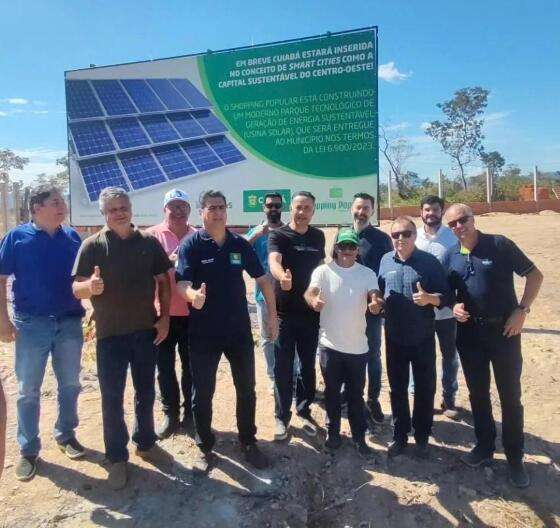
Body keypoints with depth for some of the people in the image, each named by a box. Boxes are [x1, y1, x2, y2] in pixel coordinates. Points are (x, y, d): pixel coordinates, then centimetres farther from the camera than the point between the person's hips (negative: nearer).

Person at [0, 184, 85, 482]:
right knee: (28, 390, 8)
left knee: (70, 385, 13)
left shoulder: (72, 237, 3)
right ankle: (28, 449, 23)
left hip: (70, 323, 3)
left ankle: (66, 435, 32)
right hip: (31, 324, -2)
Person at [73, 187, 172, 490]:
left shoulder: (149, 242, 1)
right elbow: (76, 289, -8)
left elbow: (163, 281, 6)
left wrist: (164, 318, -2)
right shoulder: (93, 245, -5)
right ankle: (117, 457, 22)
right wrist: (90, 286, -32)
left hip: (146, 331, 2)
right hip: (110, 334, -2)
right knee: (112, 398, 6)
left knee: (146, 393, 16)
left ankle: (145, 442, 36)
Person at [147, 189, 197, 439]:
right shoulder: (152, 235, -1)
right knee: (165, 367, 11)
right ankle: (170, 414, 28)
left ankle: (190, 413, 29)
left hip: (192, 314, 1)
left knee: (191, 367, 13)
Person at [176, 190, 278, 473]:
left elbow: (262, 279, 8)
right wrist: (193, 296, -40)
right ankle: (204, 446, 28)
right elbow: (182, 284, -17)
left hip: (239, 329, 3)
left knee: (246, 388, 13)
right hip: (203, 332, -3)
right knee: (203, 392, 9)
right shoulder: (191, 244, -7)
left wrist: (272, 315, 6)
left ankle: (248, 441, 32)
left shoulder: (240, 244, 2)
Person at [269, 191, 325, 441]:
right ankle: (282, 416, 20)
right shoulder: (278, 235, -8)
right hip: (285, 311, -3)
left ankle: (304, 411, 30)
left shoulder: (318, 236, 6)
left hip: (311, 310, 4)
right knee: (283, 367, 5)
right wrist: (282, 276, -50)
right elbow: (274, 261, -28)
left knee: (308, 364, 13)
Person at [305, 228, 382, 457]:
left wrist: (375, 303, -38)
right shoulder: (323, 271, -6)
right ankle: (333, 433, 31)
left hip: (357, 346, 1)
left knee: (356, 394, 14)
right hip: (329, 344, -1)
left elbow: (374, 297, -13)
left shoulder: (368, 274, 1)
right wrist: (313, 300, -45)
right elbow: (309, 292, -21)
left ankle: (359, 436, 29)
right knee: (332, 392, 14)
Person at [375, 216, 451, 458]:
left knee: (425, 388, 10)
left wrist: (430, 298, -25)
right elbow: (379, 291, 14)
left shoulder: (430, 261, -7)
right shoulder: (385, 261, 2)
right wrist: (376, 302, -6)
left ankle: (422, 437, 29)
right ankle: (399, 435, 30)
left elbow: (446, 296, -6)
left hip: (423, 338, -2)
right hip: (394, 337, 2)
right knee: (397, 388, 13)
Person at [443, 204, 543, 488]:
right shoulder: (450, 256, 3)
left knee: (510, 396, 5)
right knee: (478, 394, 14)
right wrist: (454, 306, -8)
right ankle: (484, 447, 32)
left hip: (504, 329, -4)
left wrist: (522, 310, -14)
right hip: (469, 332, 4)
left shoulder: (500, 245, -9)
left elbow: (535, 275, -5)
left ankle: (515, 458, 21)